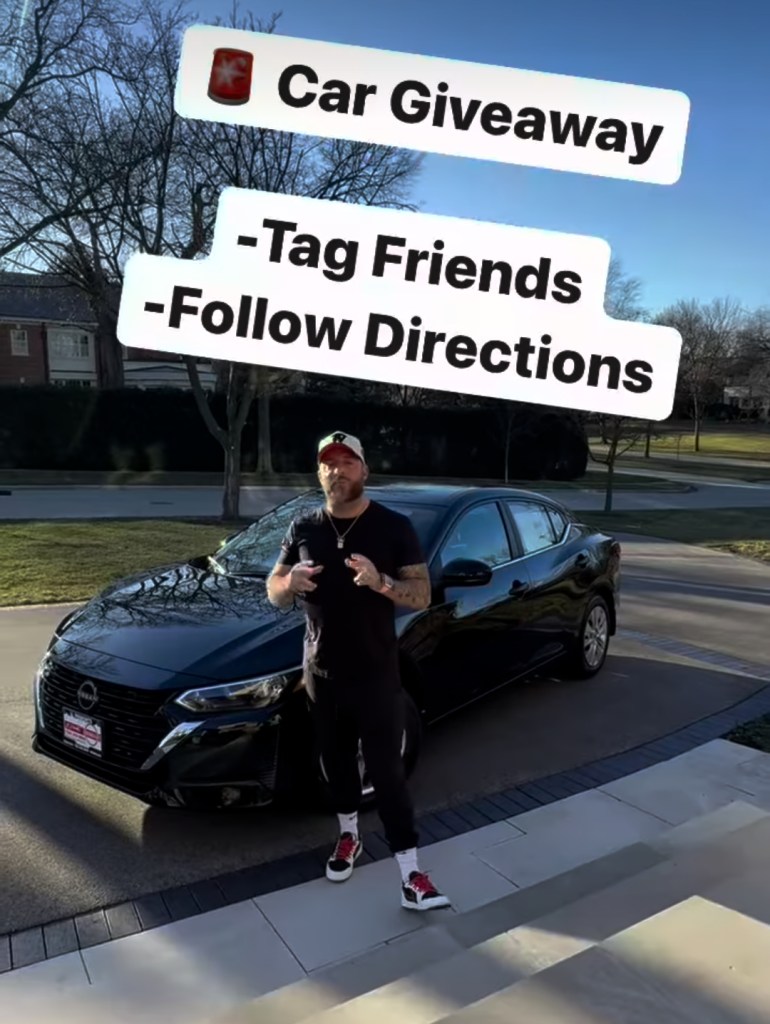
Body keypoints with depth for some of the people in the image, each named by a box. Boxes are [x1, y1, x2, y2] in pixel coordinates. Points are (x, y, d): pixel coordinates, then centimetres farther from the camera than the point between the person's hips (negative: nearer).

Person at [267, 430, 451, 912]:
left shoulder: (394, 527, -9)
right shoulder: (303, 528, 2)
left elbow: (422, 596, -10)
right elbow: (274, 593, 7)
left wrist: (380, 582, -30)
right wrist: (290, 583, -17)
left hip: (376, 673, -4)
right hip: (321, 673, 4)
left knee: (387, 770, -2)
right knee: (337, 762, 19)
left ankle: (411, 873, 7)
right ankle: (349, 837, 41)